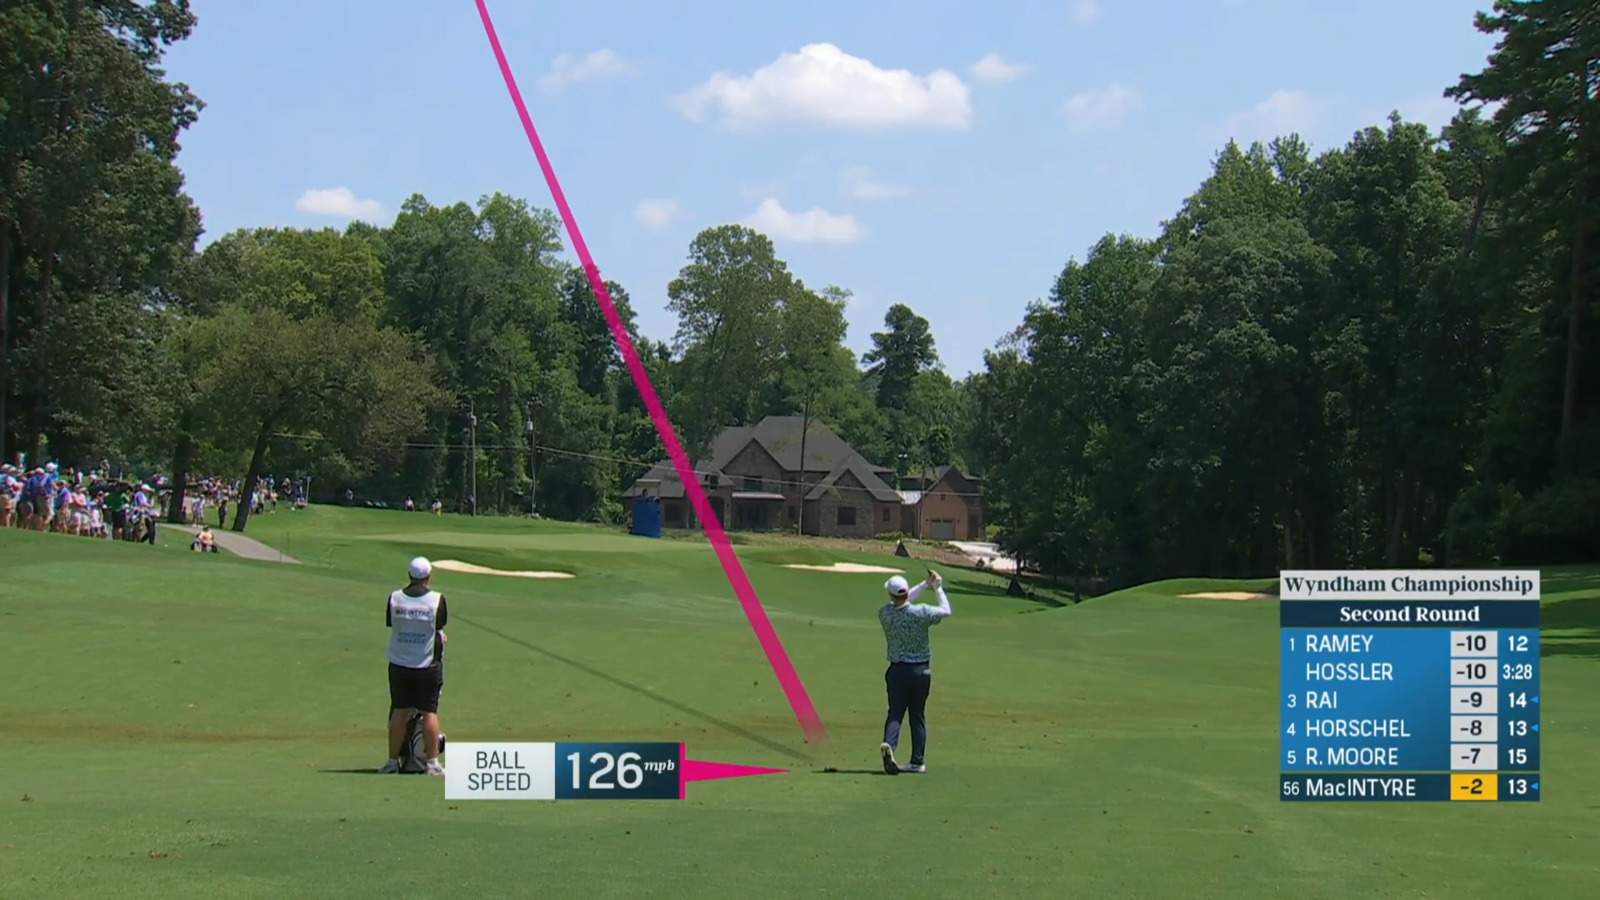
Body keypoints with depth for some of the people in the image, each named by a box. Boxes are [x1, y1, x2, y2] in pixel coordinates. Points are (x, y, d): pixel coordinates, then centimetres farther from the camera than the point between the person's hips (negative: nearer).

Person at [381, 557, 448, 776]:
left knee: (399, 711, 9)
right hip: (428, 664, -2)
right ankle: (432, 762, 1)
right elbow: (441, 625, 0)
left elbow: (389, 623, 6)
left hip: (399, 664, 2)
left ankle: (393, 760, 12)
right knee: (429, 712, 2)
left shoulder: (394, 598, -5)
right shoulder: (437, 599, -11)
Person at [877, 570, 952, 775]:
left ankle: (889, 744, -29)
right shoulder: (921, 612, -14)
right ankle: (917, 762, 10)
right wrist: (938, 588, 16)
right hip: (921, 671, -1)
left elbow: (902, 603, 14)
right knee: (917, 716, 10)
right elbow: (946, 612, 3)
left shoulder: (885, 613, -6)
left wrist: (926, 584, 18)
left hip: (897, 670, 1)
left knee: (895, 713, 0)